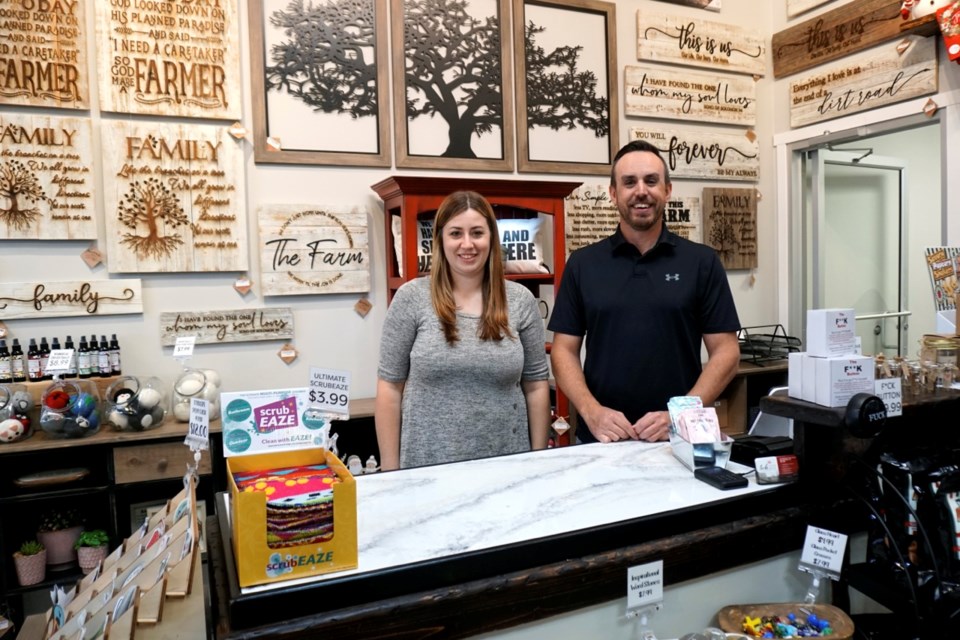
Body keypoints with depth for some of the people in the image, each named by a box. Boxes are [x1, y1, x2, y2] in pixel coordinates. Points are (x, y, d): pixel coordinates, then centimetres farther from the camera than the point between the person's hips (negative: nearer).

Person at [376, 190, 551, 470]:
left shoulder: (521, 301, -1)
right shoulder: (411, 298, -6)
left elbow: (536, 385, 4)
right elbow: (390, 386, -3)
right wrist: (390, 468, -3)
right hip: (427, 464, -1)